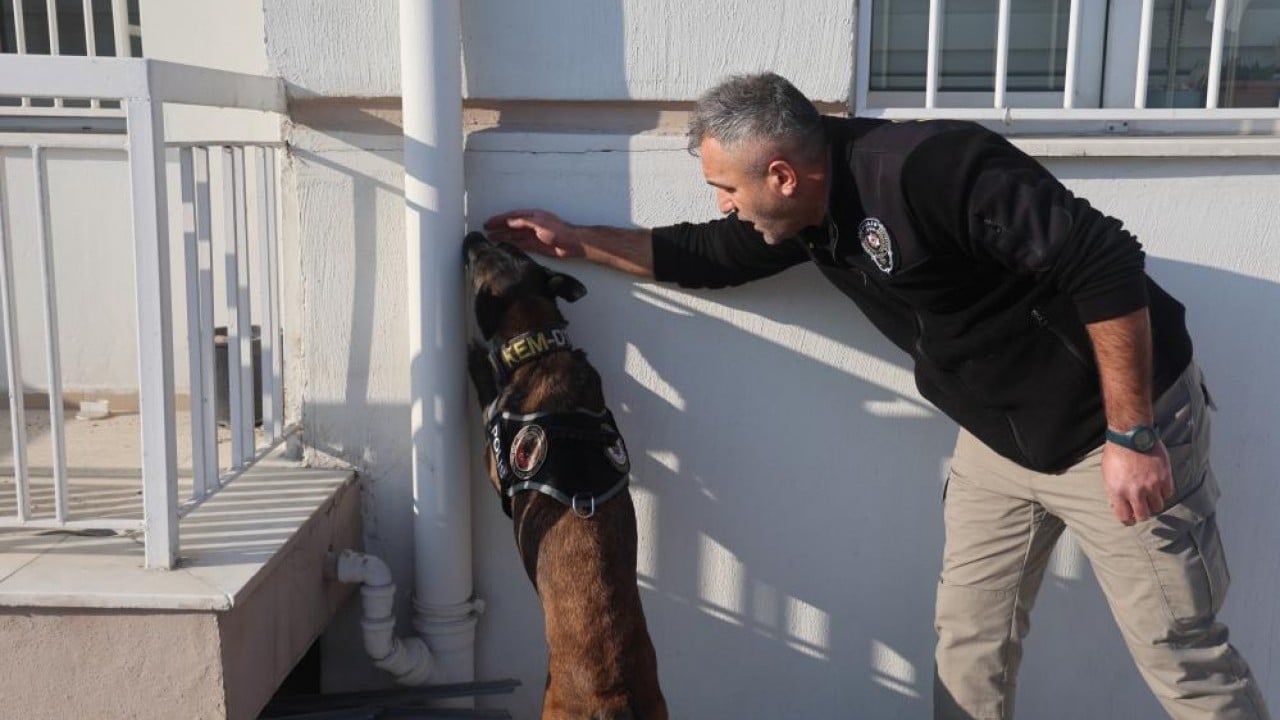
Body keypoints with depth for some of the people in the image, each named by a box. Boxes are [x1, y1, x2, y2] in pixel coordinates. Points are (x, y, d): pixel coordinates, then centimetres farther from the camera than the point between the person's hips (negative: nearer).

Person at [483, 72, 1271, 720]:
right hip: (999, 437, 8)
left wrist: (1132, 438, -26)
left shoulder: (925, 167, -30)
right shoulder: (806, 212, -2)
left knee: (1180, 651, 2)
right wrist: (574, 240, 15)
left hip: (1116, 427, -8)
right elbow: (703, 256, 15)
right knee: (970, 636, 11)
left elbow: (1106, 267, -29)